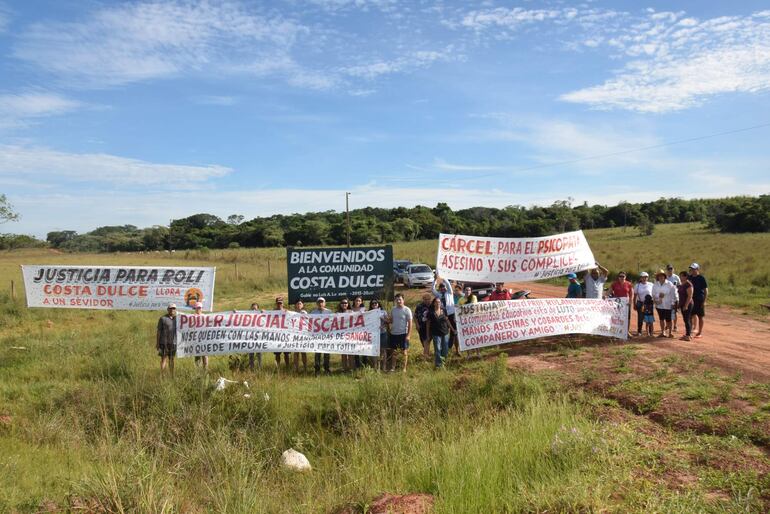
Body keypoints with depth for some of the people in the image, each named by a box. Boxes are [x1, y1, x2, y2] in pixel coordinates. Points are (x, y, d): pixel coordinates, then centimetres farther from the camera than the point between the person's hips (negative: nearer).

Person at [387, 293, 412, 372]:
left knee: (404, 351, 2)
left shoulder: (407, 310, -8)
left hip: (403, 334, -5)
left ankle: (404, 368, 9)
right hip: (393, 333, 5)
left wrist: (408, 335, -15)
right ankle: (392, 367, 19)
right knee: (391, 351, 9)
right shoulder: (393, 309, 9)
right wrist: (388, 319, -8)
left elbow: (410, 323, -9)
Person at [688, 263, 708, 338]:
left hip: (700, 300, -5)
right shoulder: (690, 277, 7)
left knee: (700, 317, 4)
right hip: (691, 300, 5)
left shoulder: (701, 278, -9)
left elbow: (706, 290, -9)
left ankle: (700, 332, 13)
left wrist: (704, 301, -15)